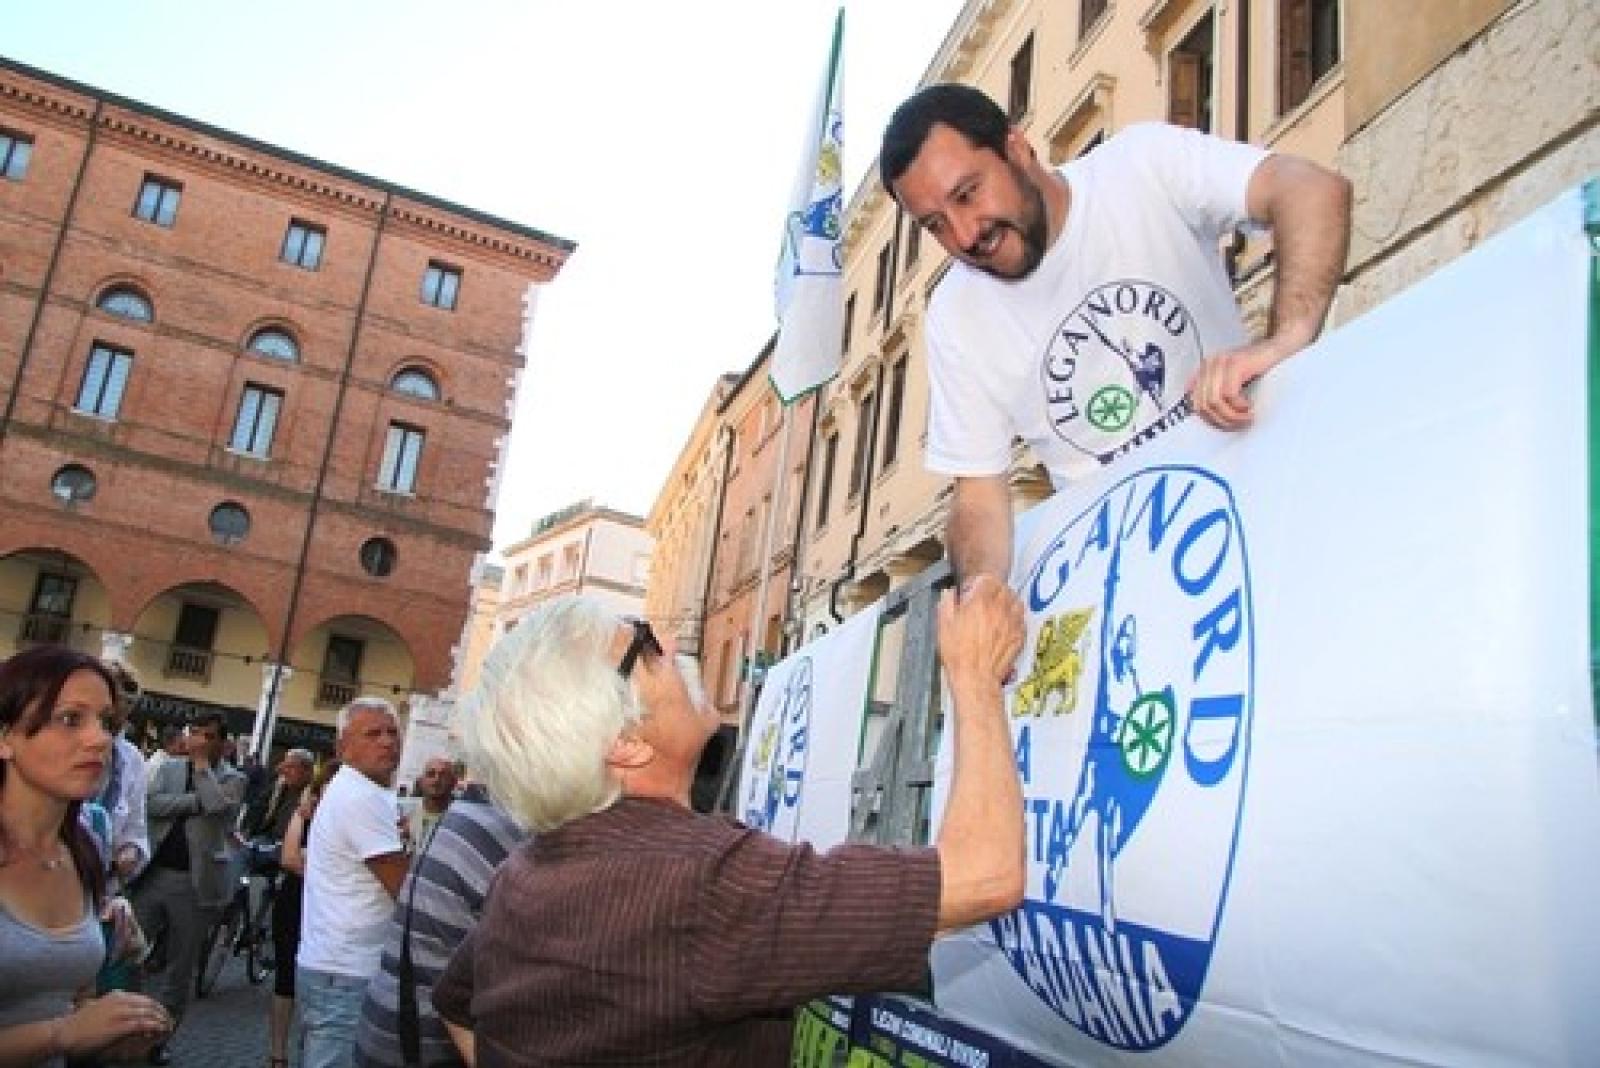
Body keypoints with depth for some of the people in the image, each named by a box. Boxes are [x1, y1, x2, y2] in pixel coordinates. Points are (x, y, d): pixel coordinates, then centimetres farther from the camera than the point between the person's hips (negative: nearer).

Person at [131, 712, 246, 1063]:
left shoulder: (232, 778, 0)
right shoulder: (170, 766, 8)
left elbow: (217, 805, -20)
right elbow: (153, 803, -7)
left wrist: (202, 762, -12)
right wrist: (196, 800, -15)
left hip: (195, 881, -2)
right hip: (153, 873, 2)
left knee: (180, 967, 8)